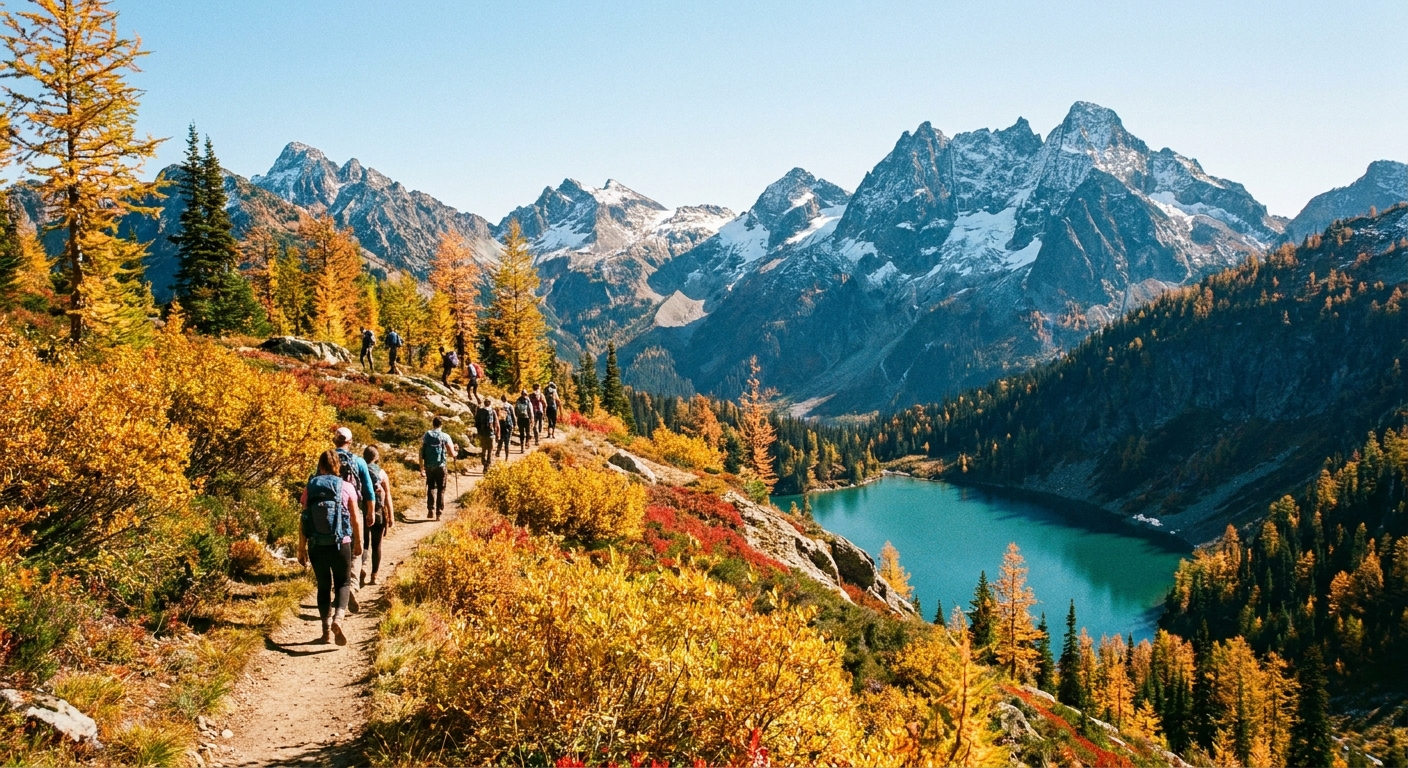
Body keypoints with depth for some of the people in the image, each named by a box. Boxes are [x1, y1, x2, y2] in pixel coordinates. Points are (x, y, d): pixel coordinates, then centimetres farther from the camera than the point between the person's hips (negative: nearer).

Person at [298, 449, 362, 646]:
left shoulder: (310, 488, 0)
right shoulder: (346, 487, -4)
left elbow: (303, 521, 0)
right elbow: (355, 519, -1)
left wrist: (301, 548, 8)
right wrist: (358, 542, 13)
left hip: (316, 546, 2)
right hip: (340, 544, -2)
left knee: (323, 586, 16)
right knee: (343, 583, 13)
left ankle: (326, 629, 20)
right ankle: (338, 619, -11)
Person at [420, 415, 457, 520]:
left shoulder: (426, 436, 2)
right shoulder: (445, 437, -4)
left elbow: (421, 453, 1)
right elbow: (452, 454, -5)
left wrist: (421, 468, 8)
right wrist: (454, 452, 18)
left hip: (429, 466, 2)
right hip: (441, 466, -2)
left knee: (431, 488, 16)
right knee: (441, 490, 8)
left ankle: (430, 510, 8)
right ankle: (438, 513, 6)